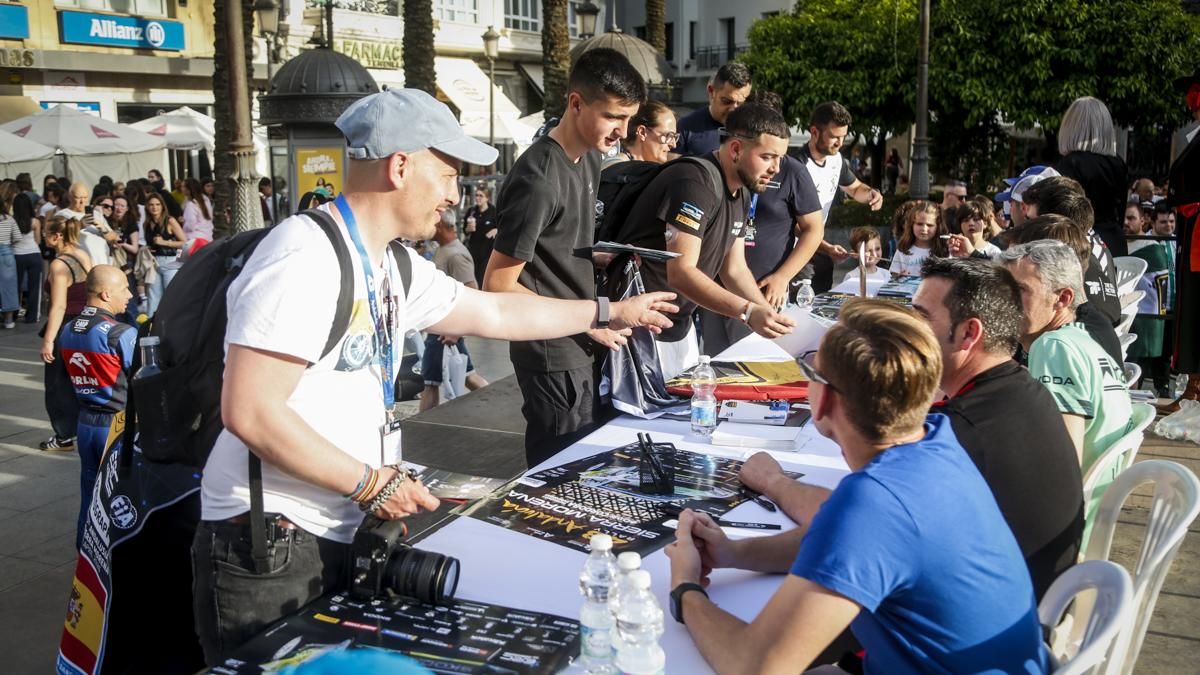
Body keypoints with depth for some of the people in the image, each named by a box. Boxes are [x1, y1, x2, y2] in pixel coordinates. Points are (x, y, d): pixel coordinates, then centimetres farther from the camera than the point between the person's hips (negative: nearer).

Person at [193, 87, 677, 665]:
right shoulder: (306, 258, -21)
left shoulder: (392, 266, 6)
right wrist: (370, 483, -19)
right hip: (268, 545, -8)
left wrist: (611, 312, 25)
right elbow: (248, 412, -26)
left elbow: (491, 312, 19)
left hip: (339, 536, 8)